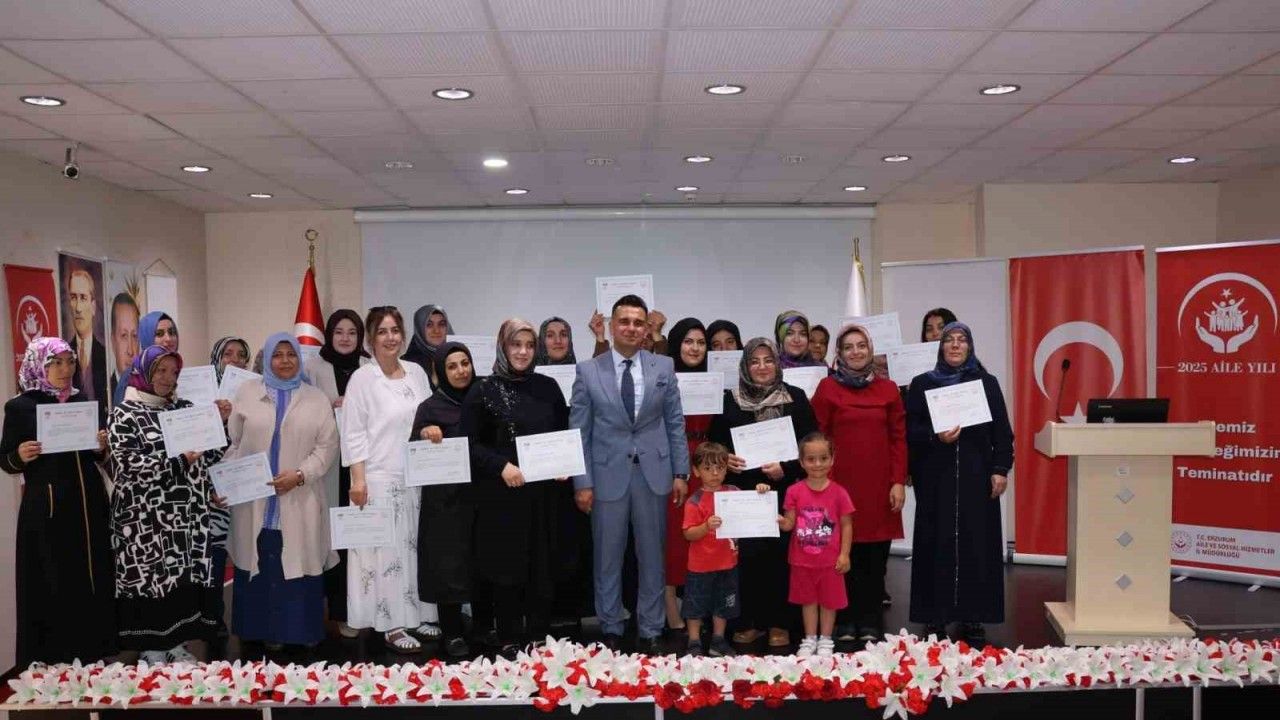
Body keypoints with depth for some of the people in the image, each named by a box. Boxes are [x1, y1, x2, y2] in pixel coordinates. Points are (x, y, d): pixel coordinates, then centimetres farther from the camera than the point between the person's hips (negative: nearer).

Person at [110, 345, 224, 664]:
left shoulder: (184, 408, 13)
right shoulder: (124, 414, -3)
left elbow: (210, 453, 13)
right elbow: (129, 463, -15)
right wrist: (179, 460, -19)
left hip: (186, 515, 5)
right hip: (147, 518, -5)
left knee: (185, 577, 8)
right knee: (152, 579, 0)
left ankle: (178, 644, 20)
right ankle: (153, 650, 12)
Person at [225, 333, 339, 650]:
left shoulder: (316, 399, 7)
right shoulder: (247, 393, 8)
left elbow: (327, 446, 2)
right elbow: (232, 441, 7)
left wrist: (300, 474, -11)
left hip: (299, 501, 0)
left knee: (300, 562, 2)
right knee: (261, 565, 4)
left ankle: (302, 630, 13)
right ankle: (265, 630, 15)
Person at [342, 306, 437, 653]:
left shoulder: (417, 373, 8)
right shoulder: (362, 378, -5)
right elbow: (353, 433, -7)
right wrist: (358, 480, -12)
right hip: (380, 478, -5)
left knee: (417, 545, 10)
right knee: (387, 549, -1)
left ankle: (418, 614, 22)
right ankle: (392, 624, 8)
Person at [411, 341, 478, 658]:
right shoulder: (431, 406, -2)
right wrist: (423, 435, -22)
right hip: (445, 499, -3)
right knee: (449, 565, 1)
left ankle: (487, 626, 24)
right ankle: (453, 633, 14)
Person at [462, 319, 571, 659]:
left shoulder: (548, 387, 8)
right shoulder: (483, 391, -1)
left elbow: (565, 434, 15)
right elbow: (470, 443, -4)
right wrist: (502, 466, -17)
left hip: (543, 492, 3)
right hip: (501, 494, -3)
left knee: (543, 565, 7)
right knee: (506, 566, 3)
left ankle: (539, 637, 20)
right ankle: (509, 641, 15)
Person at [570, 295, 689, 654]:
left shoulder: (664, 367, 4)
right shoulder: (588, 371, -1)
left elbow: (675, 423, 6)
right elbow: (579, 431, 0)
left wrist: (680, 473, 2)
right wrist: (582, 482, -4)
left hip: (653, 473, 1)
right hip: (607, 475, -1)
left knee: (651, 556, 9)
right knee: (608, 558, 9)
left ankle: (649, 631, 22)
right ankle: (611, 630, 24)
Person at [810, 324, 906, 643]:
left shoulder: (888, 388, 8)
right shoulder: (827, 388, 3)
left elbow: (898, 438, 6)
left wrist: (899, 481, -1)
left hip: (879, 485, 2)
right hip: (841, 482, -1)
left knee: (875, 556, 5)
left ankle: (870, 622, 17)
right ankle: (845, 621, 15)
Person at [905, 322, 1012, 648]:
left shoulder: (987, 383, 8)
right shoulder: (922, 384, 6)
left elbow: (1002, 431, 5)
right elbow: (910, 430, 1)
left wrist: (1001, 469, -3)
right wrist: (935, 437, -16)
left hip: (977, 475, 1)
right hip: (936, 477, -1)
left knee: (976, 542, 1)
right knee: (937, 544, 0)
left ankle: (973, 618, 9)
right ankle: (935, 617, 7)